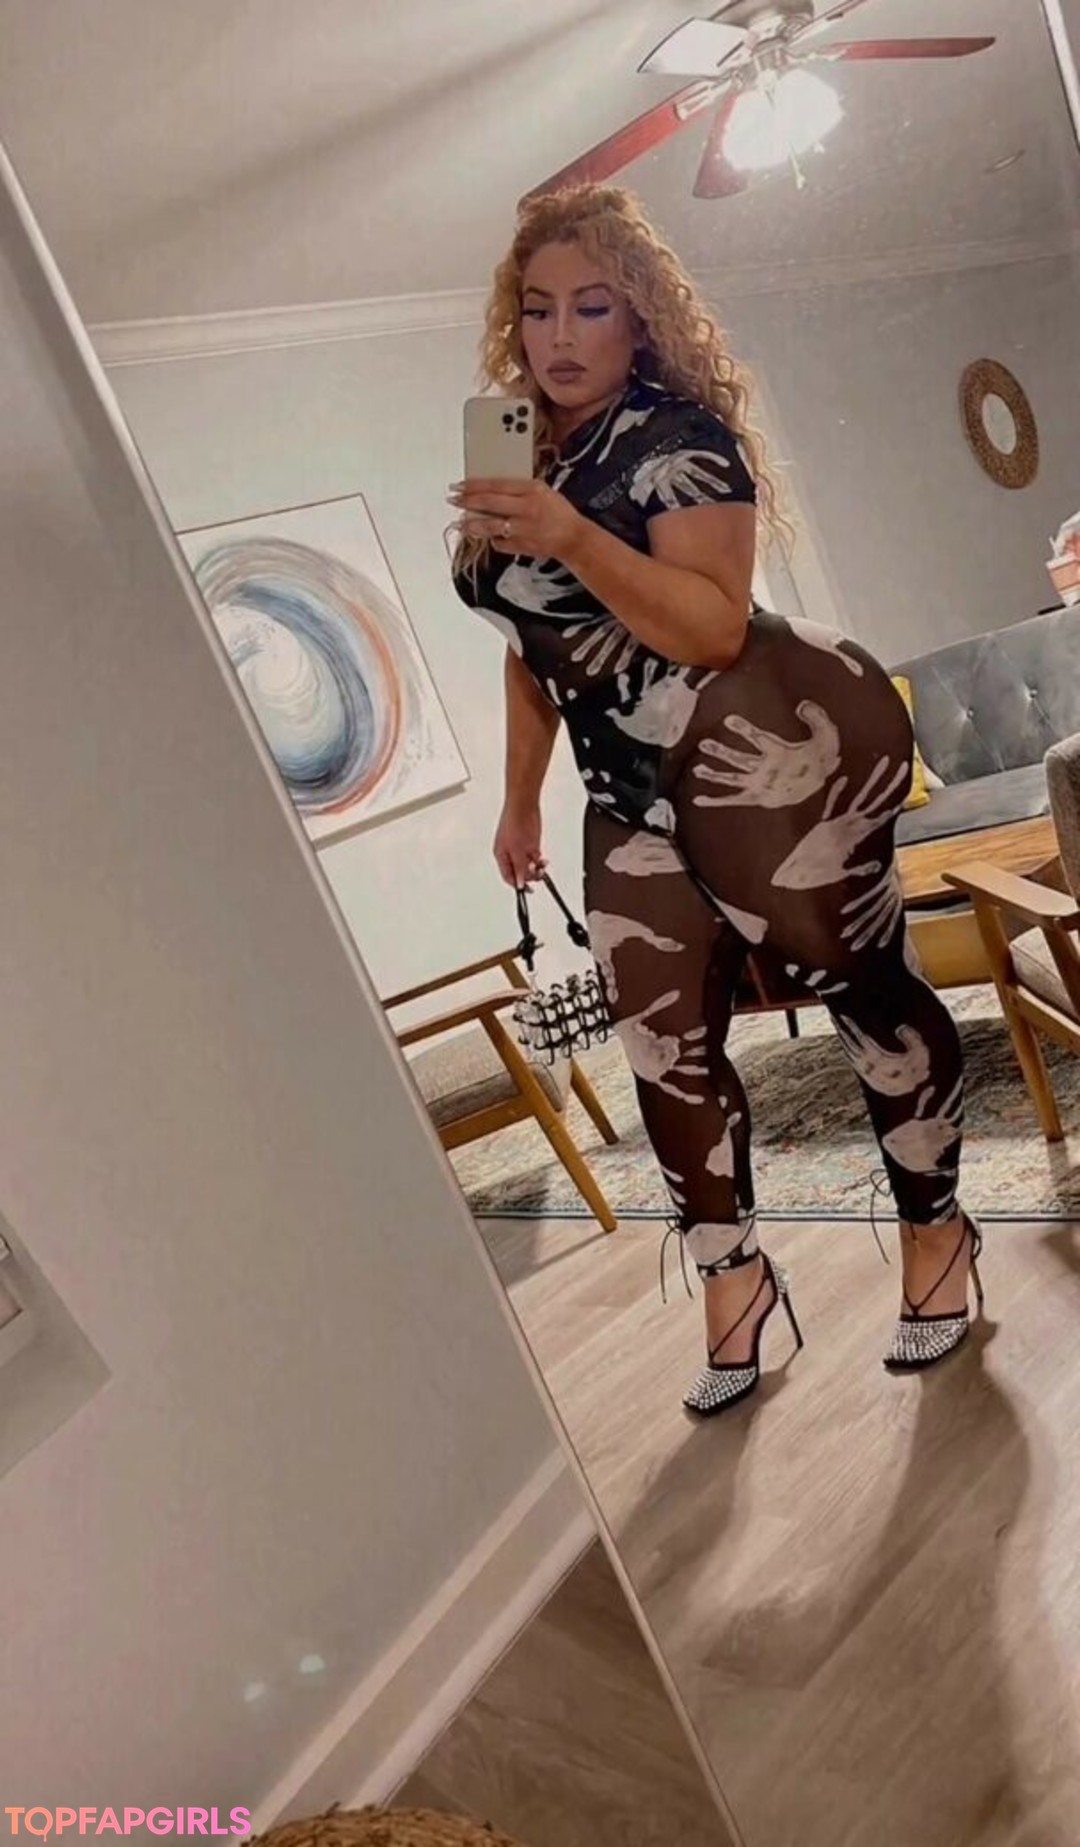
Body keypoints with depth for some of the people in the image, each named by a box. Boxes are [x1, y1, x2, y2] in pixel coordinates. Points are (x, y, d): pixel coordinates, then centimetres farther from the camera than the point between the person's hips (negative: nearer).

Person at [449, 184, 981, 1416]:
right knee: (662, 1044, 7)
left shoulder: (675, 435, -10)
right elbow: (533, 644, 19)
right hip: (639, 793, 8)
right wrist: (521, 798, 19)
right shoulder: (518, 454, 14)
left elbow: (716, 628, -22)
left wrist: (571, 540, -32)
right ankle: (733, 1276, 26)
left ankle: (936, 1232, 28)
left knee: (864, 990, 6)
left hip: (779, 753, -7)